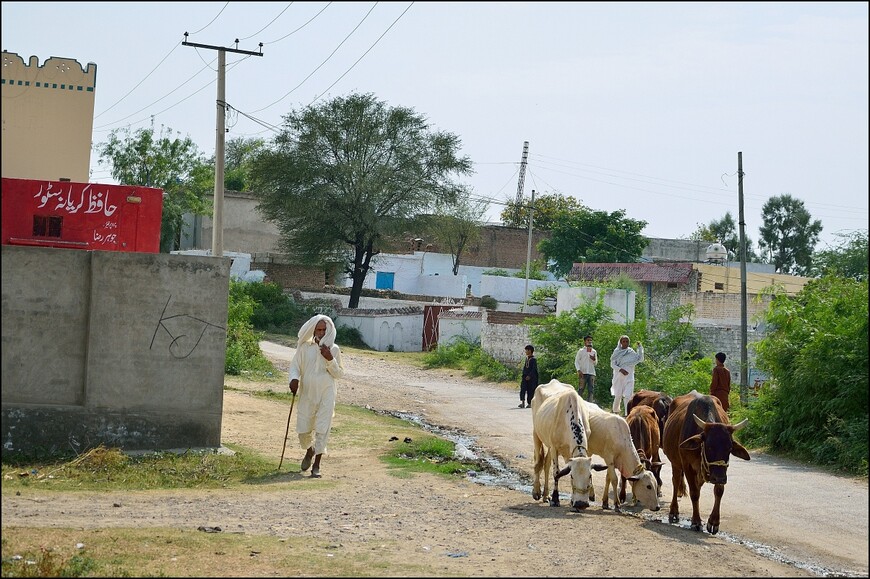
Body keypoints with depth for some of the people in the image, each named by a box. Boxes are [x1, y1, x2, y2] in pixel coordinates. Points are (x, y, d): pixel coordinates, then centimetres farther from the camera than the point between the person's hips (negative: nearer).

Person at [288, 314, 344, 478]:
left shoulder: (334, 349, 0)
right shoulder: (304, 347, 0)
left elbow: (339, 374, 2)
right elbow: (294, 366, 1)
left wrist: (330, 359, -15)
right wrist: (294, 378, -20)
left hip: (326, 396, -1)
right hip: (306, 394, 1)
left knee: (322, 429, -4)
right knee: (303, 429, 7)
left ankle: (316, 465, 4)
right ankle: (310, 450, 40)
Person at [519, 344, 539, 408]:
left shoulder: (533, 359, -9)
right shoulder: (527, 358, 14)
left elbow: (534, 369, -14)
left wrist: (529, 376, -21)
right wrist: (523, 376, 14)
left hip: (531, 377, -6)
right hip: (525, 376, 6)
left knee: (530, 390, 1)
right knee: (523, 389, -10)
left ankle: (529, 403, 9)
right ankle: (522, 402, -15)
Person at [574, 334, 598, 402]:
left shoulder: (594, 352, 15)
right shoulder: (581, 351, 5)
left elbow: (595, 364, 19)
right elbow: (576, 362, 2)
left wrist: (594, 360, -4)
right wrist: (579, 370, -13)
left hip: (591, 373, 4)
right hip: (583, 373, -4)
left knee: (591, 391, -2)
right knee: (580, 390, -5)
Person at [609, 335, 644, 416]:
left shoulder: (632, 352, 7)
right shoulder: (617, 352, 4)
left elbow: (640, 359, -2)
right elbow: (612, 364, 1)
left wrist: (640, 347, -6)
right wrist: (620, 369, -15)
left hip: (629, 377, 0)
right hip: (618, 376, 0)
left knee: (628, 396, -10)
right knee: (618, 395, 3)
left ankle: (627, 414, -13)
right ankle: (615, 412, 22)